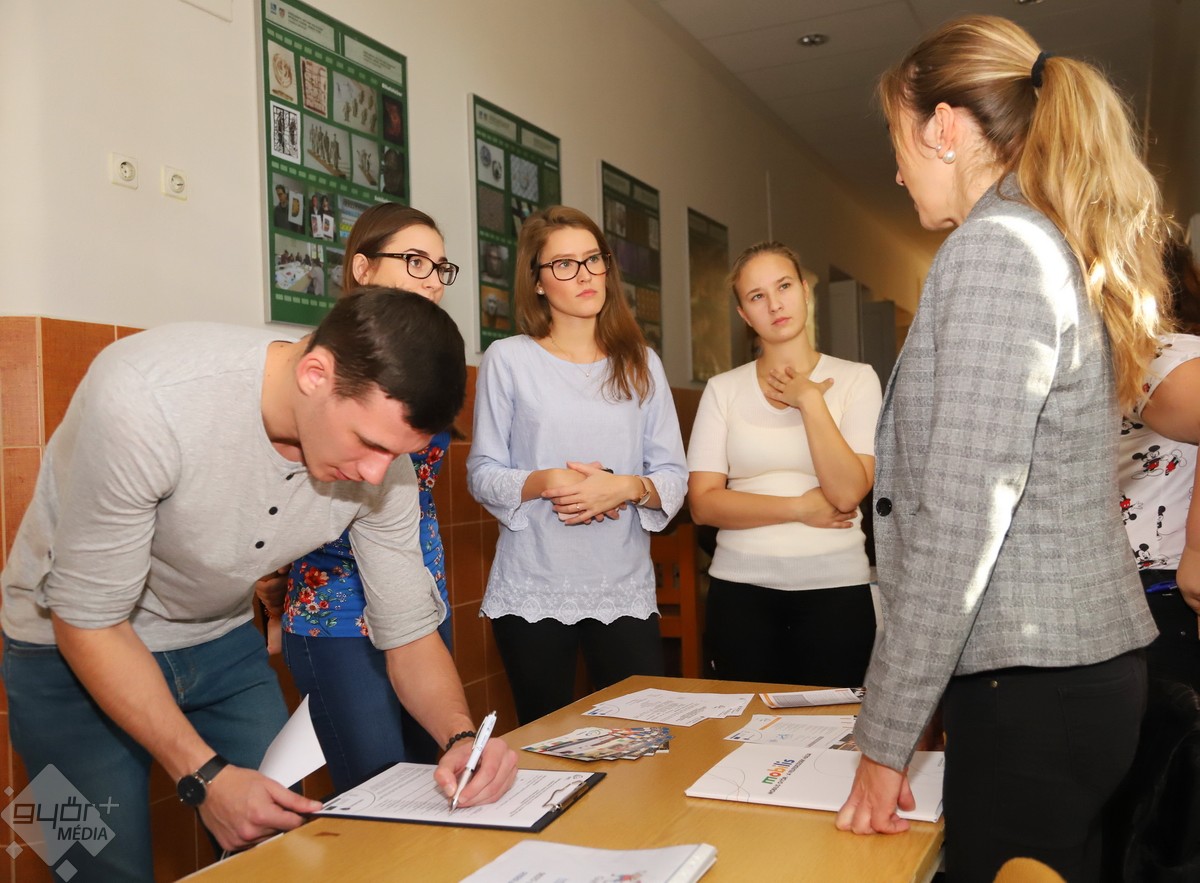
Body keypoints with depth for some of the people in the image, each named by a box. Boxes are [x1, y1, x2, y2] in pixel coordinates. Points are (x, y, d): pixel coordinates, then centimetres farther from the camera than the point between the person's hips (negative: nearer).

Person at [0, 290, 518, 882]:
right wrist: (205, 776, -27)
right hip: (73, 650, -3)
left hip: (223, 643, 4)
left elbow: (410, 632, -9)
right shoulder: (145, 398, -35)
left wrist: (461, 736, -28)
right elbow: (88, 619, -25)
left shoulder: (382, 456, -19)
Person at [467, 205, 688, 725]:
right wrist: (545, 482, -18)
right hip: (532, 592, -2)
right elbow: (482, 473, 0)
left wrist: (625, 487, -14)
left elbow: (674, 475, 6)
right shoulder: (508, 359, 0)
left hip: (625, 590, 2)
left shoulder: (641, 364, 8)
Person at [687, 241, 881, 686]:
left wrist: (808, 399, -11)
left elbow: (847, 493, -13)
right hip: (742, 587, 1)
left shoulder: (856, 379, 1)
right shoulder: (723, 389, 4)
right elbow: (703, 503, -5)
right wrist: (800, 507, -10)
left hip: (835, 587, -1)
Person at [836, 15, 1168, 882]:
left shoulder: (995, 246, -15)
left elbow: (959, 517, -21)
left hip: (1031, 680, -10)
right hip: (1085, 661, 10)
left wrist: (885, 736, -16)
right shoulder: (1065, 250, 14)